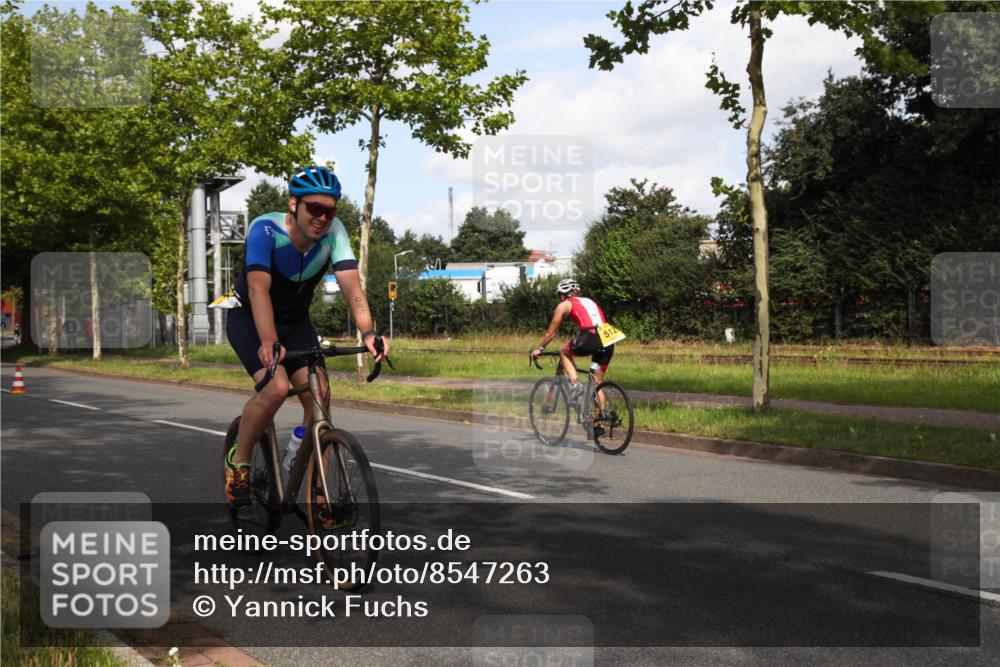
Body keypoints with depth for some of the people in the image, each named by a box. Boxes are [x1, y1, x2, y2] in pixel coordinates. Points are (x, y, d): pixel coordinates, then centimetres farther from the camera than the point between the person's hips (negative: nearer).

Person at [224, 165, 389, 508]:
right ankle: (238, 461, -3)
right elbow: (258, 288, -40)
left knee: (319, 394, -14)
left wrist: (368, 332, -44)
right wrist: (269, 343, -55)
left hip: (296, 322, 4)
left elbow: (351, 283, -28)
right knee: (277, 387, -28)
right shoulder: (265, 229, -28)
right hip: (249, 320, -4)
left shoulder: (333, 231, -17)